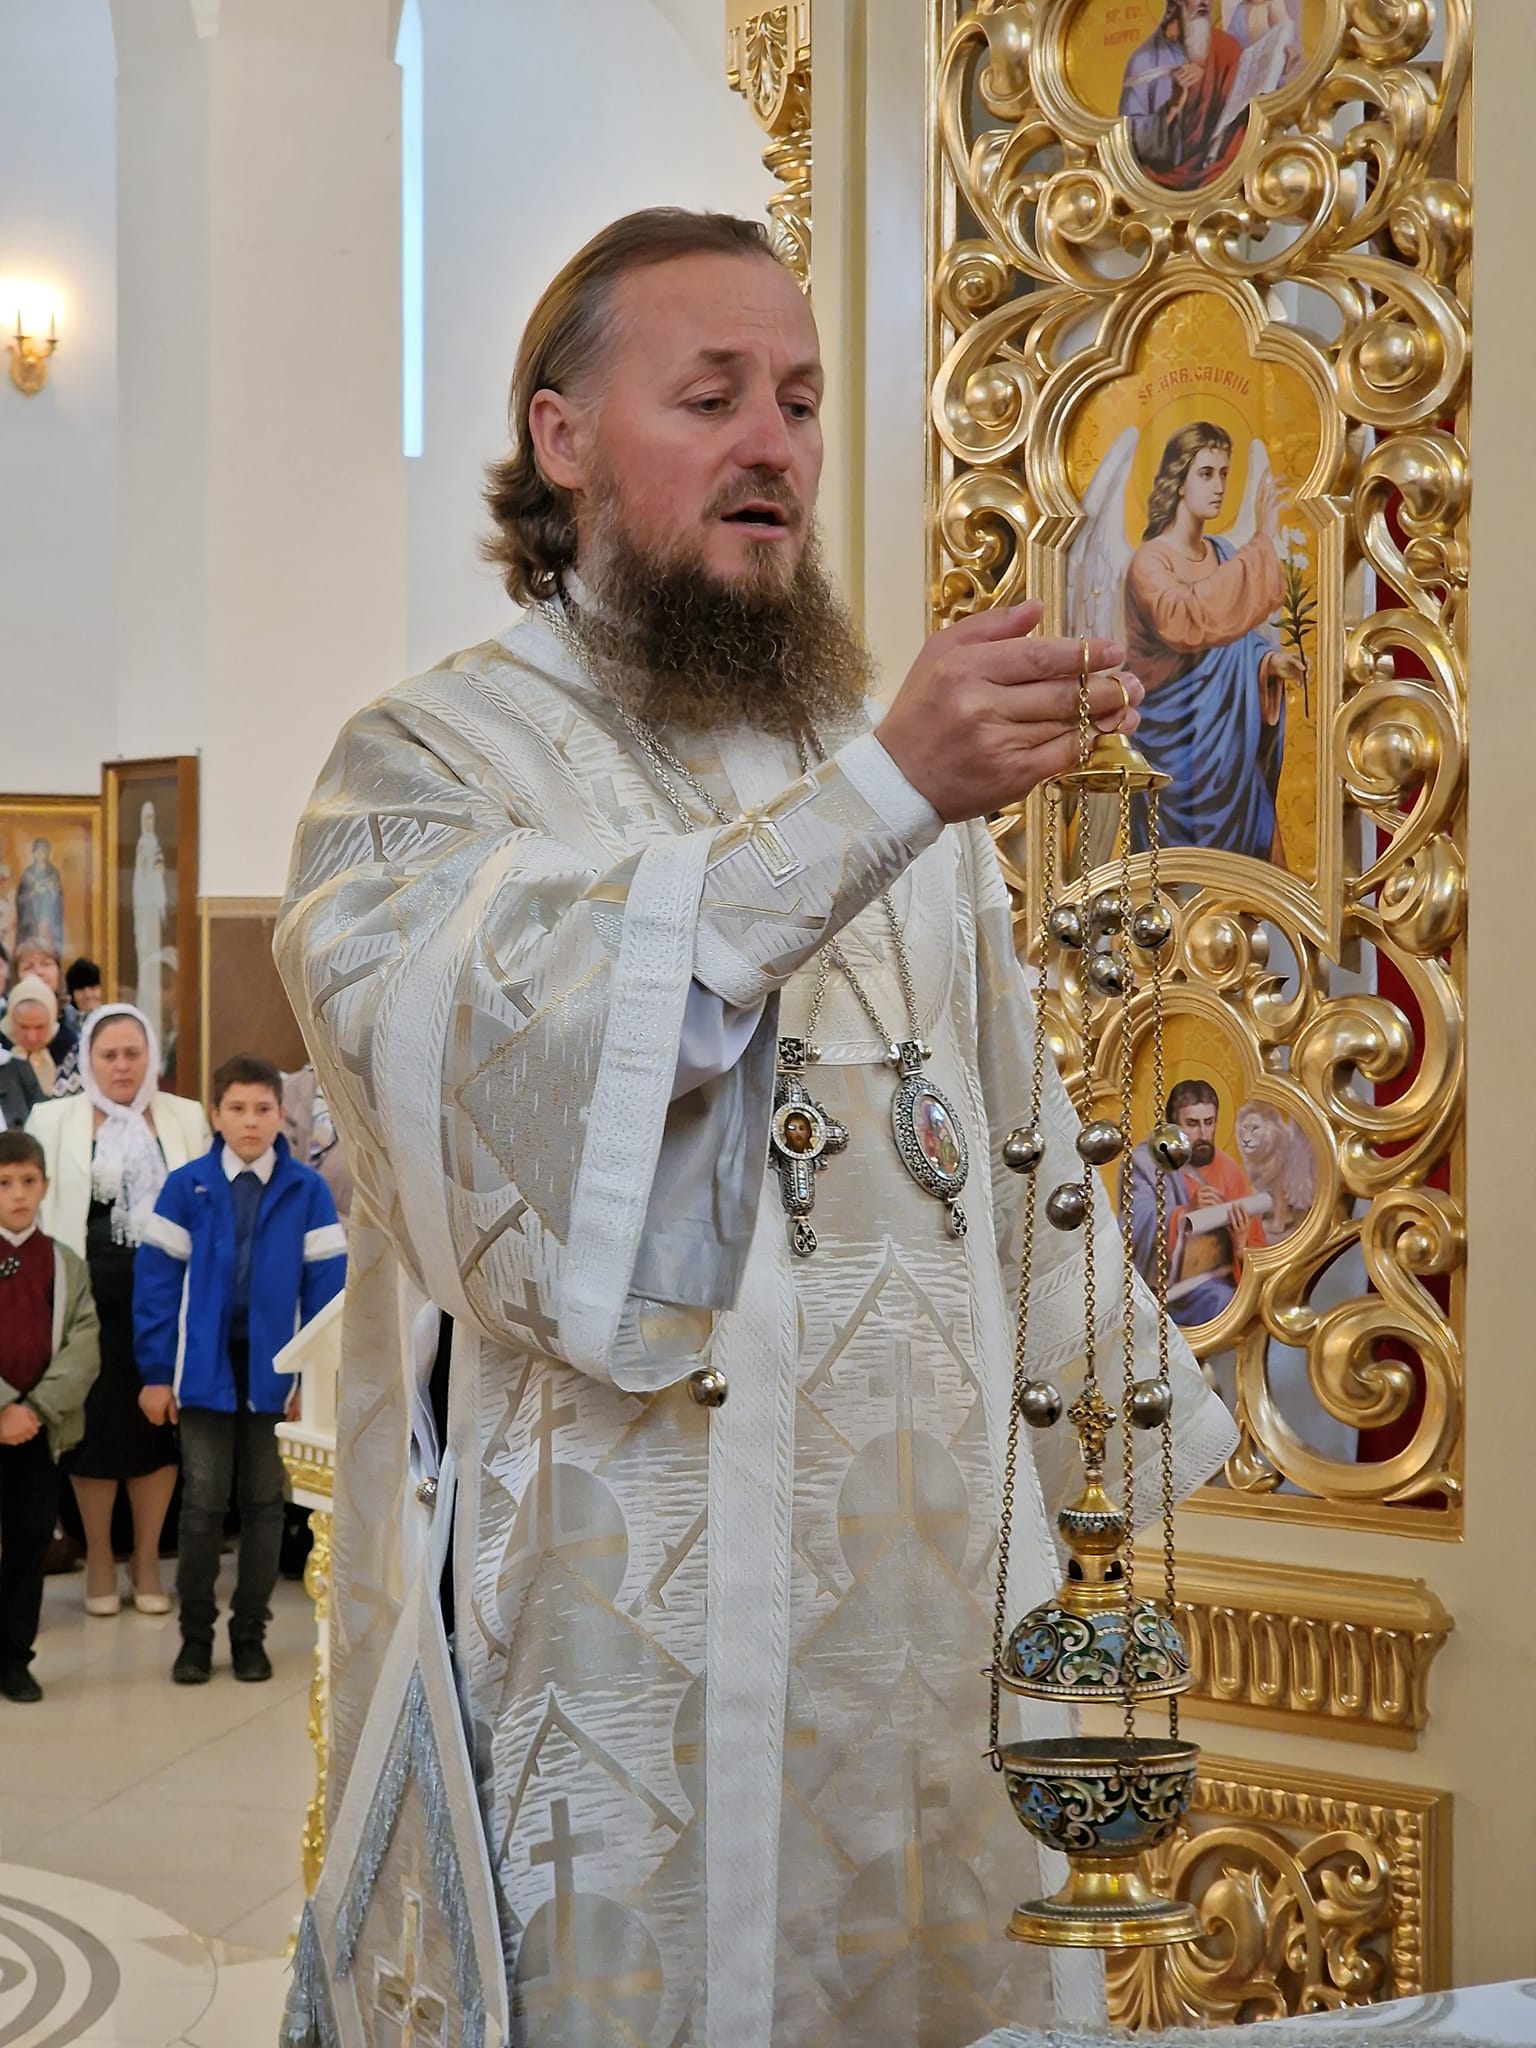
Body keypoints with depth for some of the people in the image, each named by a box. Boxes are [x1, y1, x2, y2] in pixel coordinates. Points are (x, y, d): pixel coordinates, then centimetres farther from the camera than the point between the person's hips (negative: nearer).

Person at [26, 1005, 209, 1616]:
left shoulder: (187, 1119, 7)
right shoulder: (54, 1119, 4)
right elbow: (38, 1208, 2)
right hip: (89, 1295, -1)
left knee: (158, 1421, 5)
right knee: (95, 1423, 4)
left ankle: (147, 1560, 20)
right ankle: (98, 1560, 20)